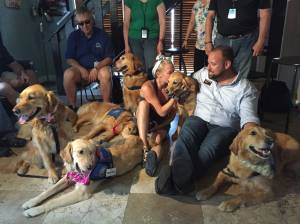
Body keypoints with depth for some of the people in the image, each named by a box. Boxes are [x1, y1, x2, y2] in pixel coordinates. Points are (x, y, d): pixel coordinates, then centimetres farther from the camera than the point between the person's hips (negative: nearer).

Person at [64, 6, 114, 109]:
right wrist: (82, 70, -16)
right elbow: (69, 59, 2)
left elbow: (109, 58, -4)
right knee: (68, 74, -30)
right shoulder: (73, 36, 3)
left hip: (99, 67, -1)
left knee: (105, 73, -36)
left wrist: (96, 68, -19)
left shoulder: (102, 35, -1)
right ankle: (72, 106, -16)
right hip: (80, 68, 2)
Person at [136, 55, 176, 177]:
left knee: (157, 139, -33)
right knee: (144, 103, -35)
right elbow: (161, 112, -27)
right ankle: (145, 146, -44)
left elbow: (174, 111, -7)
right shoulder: (147, 87, -23)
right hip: (145, 121, -2)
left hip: (162, 123, 3)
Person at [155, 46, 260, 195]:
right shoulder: (203, 74, 15)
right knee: (185, 137, -34)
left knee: (207, 150, -35)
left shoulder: (246, 88, 2)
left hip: (224, 128, -1)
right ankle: (181, 179, -57)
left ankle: (178, 180, -54)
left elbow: (249, 118, -9)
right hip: (198, 119, 2)